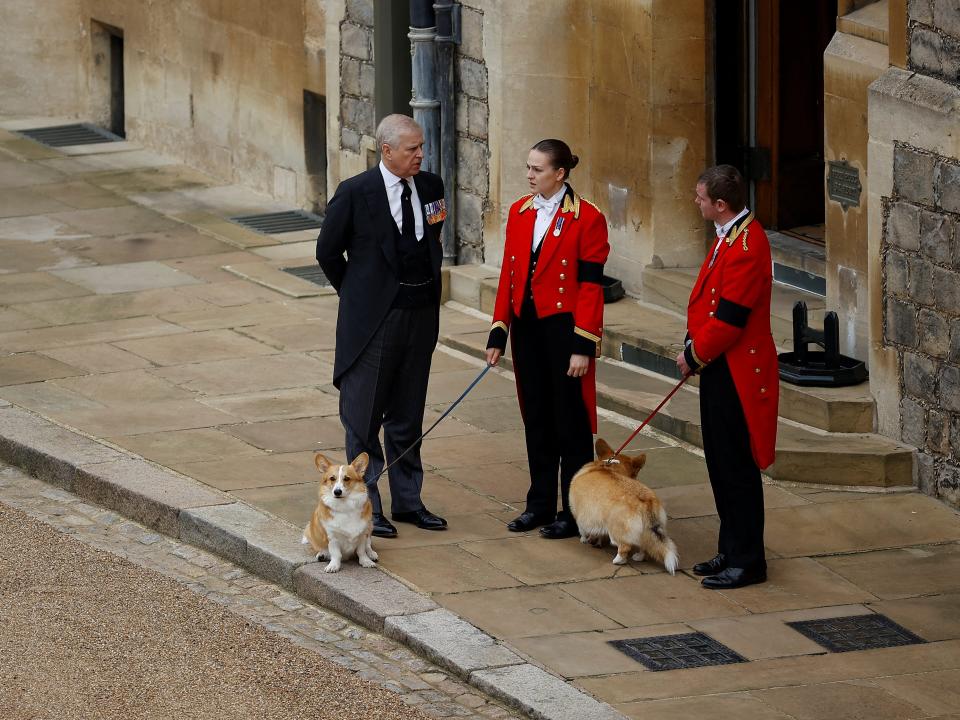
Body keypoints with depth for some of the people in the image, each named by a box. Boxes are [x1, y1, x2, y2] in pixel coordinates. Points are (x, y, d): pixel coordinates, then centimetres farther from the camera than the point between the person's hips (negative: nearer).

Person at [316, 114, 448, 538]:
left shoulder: (430, 187, 2)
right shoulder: (355, 193, -12)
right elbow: (328, 252, -1)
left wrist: (429, 292, 13)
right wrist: (356, 295, 4)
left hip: (421, 316, 5)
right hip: (375, 320, -5)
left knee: (408, 417, 14)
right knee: (363, 419, 2)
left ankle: (408, 501, 23)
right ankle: (366, 506, 9)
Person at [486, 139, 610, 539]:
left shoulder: (586, 219, -10)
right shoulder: (519, 213, 8)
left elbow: (591, 287, -12)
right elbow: (508, 275, 11)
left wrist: (583, 346, -15)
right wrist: (499, 332, 8)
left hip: (564, 327, -6)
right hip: (527, 326, 6)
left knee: (570, 420, 1)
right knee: (536, 418, 13)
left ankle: (574, 511, 8)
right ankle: (541, 504, 22)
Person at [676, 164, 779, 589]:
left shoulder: (746, 247, -23)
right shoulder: (730, 235, 10)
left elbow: (729, 319, -23)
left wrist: (694, 354, -10)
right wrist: (693, 347, 7)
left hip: (736, 374, -10)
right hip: (720, 369, 10)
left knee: (736, 469, -2)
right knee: (721, 465, 16)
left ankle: (747, 562, 5)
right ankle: (732, 552, 25)